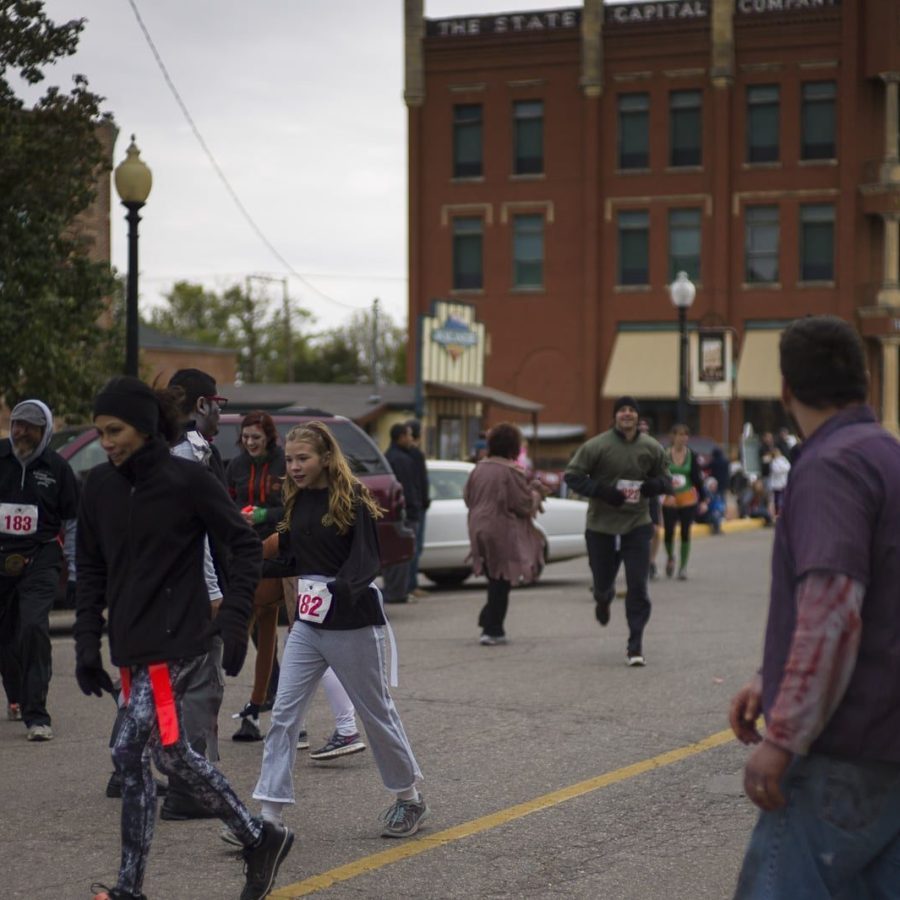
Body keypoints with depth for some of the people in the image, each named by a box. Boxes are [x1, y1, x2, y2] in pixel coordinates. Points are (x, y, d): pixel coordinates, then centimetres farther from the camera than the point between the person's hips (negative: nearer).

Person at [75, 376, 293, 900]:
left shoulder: (188, 480, -10)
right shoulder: (100, 487, 5)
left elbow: (247, 546, -4)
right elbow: (92, 569, 13)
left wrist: (234, 621, -12)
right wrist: (87, 644, 7)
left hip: (178, 641, -7)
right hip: (130, 646, 7)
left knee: (131, 753, -11)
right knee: (170, 753, 7)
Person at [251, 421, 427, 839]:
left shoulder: (352, 498, -12)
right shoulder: (297, 502, 8)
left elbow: (365, 561, -19)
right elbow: (291, 560, 12)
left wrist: (336, 592, -36)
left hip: (353, 623, -6)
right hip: (307, 624, 6)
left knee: (376, 711, 8)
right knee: (283, 715, -3)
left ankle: (409, 800, 28)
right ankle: (269, 817, -3)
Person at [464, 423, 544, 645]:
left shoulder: (479, 469, 4)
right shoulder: (511, 472, -16)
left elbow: (467, 497, 12)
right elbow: (524, 504, -14)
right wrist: (535, 489, 4)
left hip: (479, 531, 6)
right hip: (503, 533, -6)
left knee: (494, 581, 18)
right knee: (501, 582, 3)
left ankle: (492, 627, 20)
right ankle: (492, 630, 2)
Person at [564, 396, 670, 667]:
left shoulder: (652, 448, 0)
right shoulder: (596, 446, -9)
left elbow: (664, 480, 12)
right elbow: (572, 475, -6)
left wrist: (649, 486, -12)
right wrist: (602, 491, -19)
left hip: (637, 525, 1)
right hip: (601, 525, -1)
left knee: (638, 586, -8)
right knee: (602, 581, 11)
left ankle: (635, 645, 1)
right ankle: (603, 600, 51)